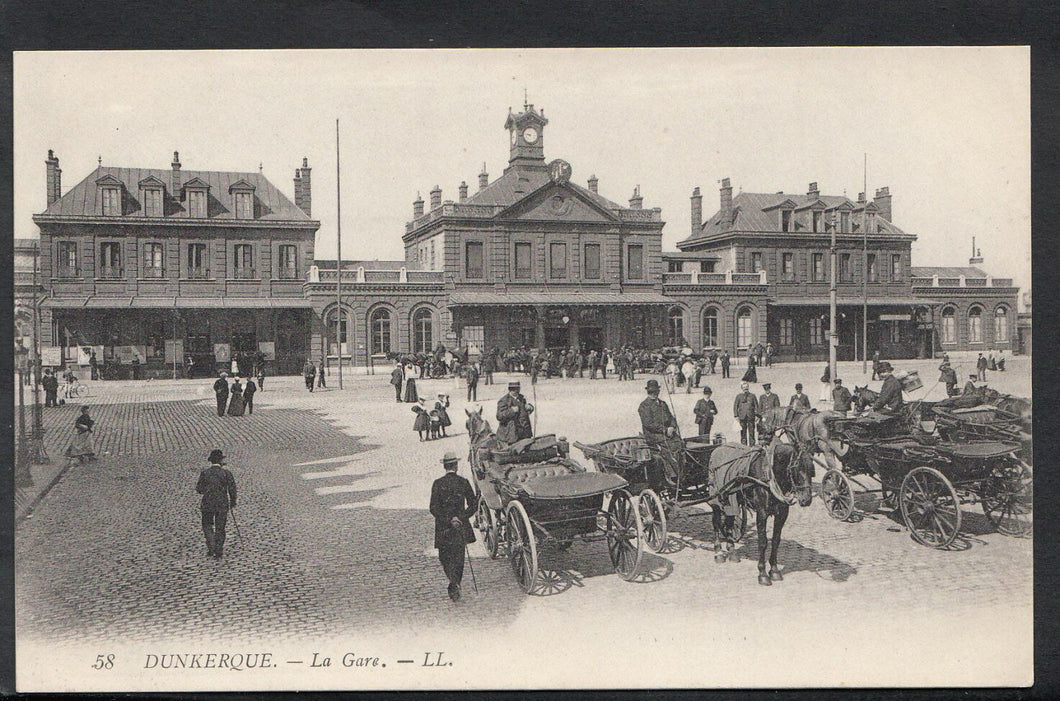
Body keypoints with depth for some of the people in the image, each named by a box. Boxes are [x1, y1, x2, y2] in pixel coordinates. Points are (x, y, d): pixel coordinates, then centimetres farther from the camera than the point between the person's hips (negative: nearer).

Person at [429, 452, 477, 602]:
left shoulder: (438, 483, -5)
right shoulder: (463, 482, -2)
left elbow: (433, 508, -10)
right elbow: (473, 505, -3)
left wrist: (448, 520, -9)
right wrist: (460, 518, -5)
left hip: (443, 528, -1)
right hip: (461, 528, 1)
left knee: (444, 557, 10)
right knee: (458, 558, 11)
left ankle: (454, 583, -11)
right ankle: (455, 585, 7)